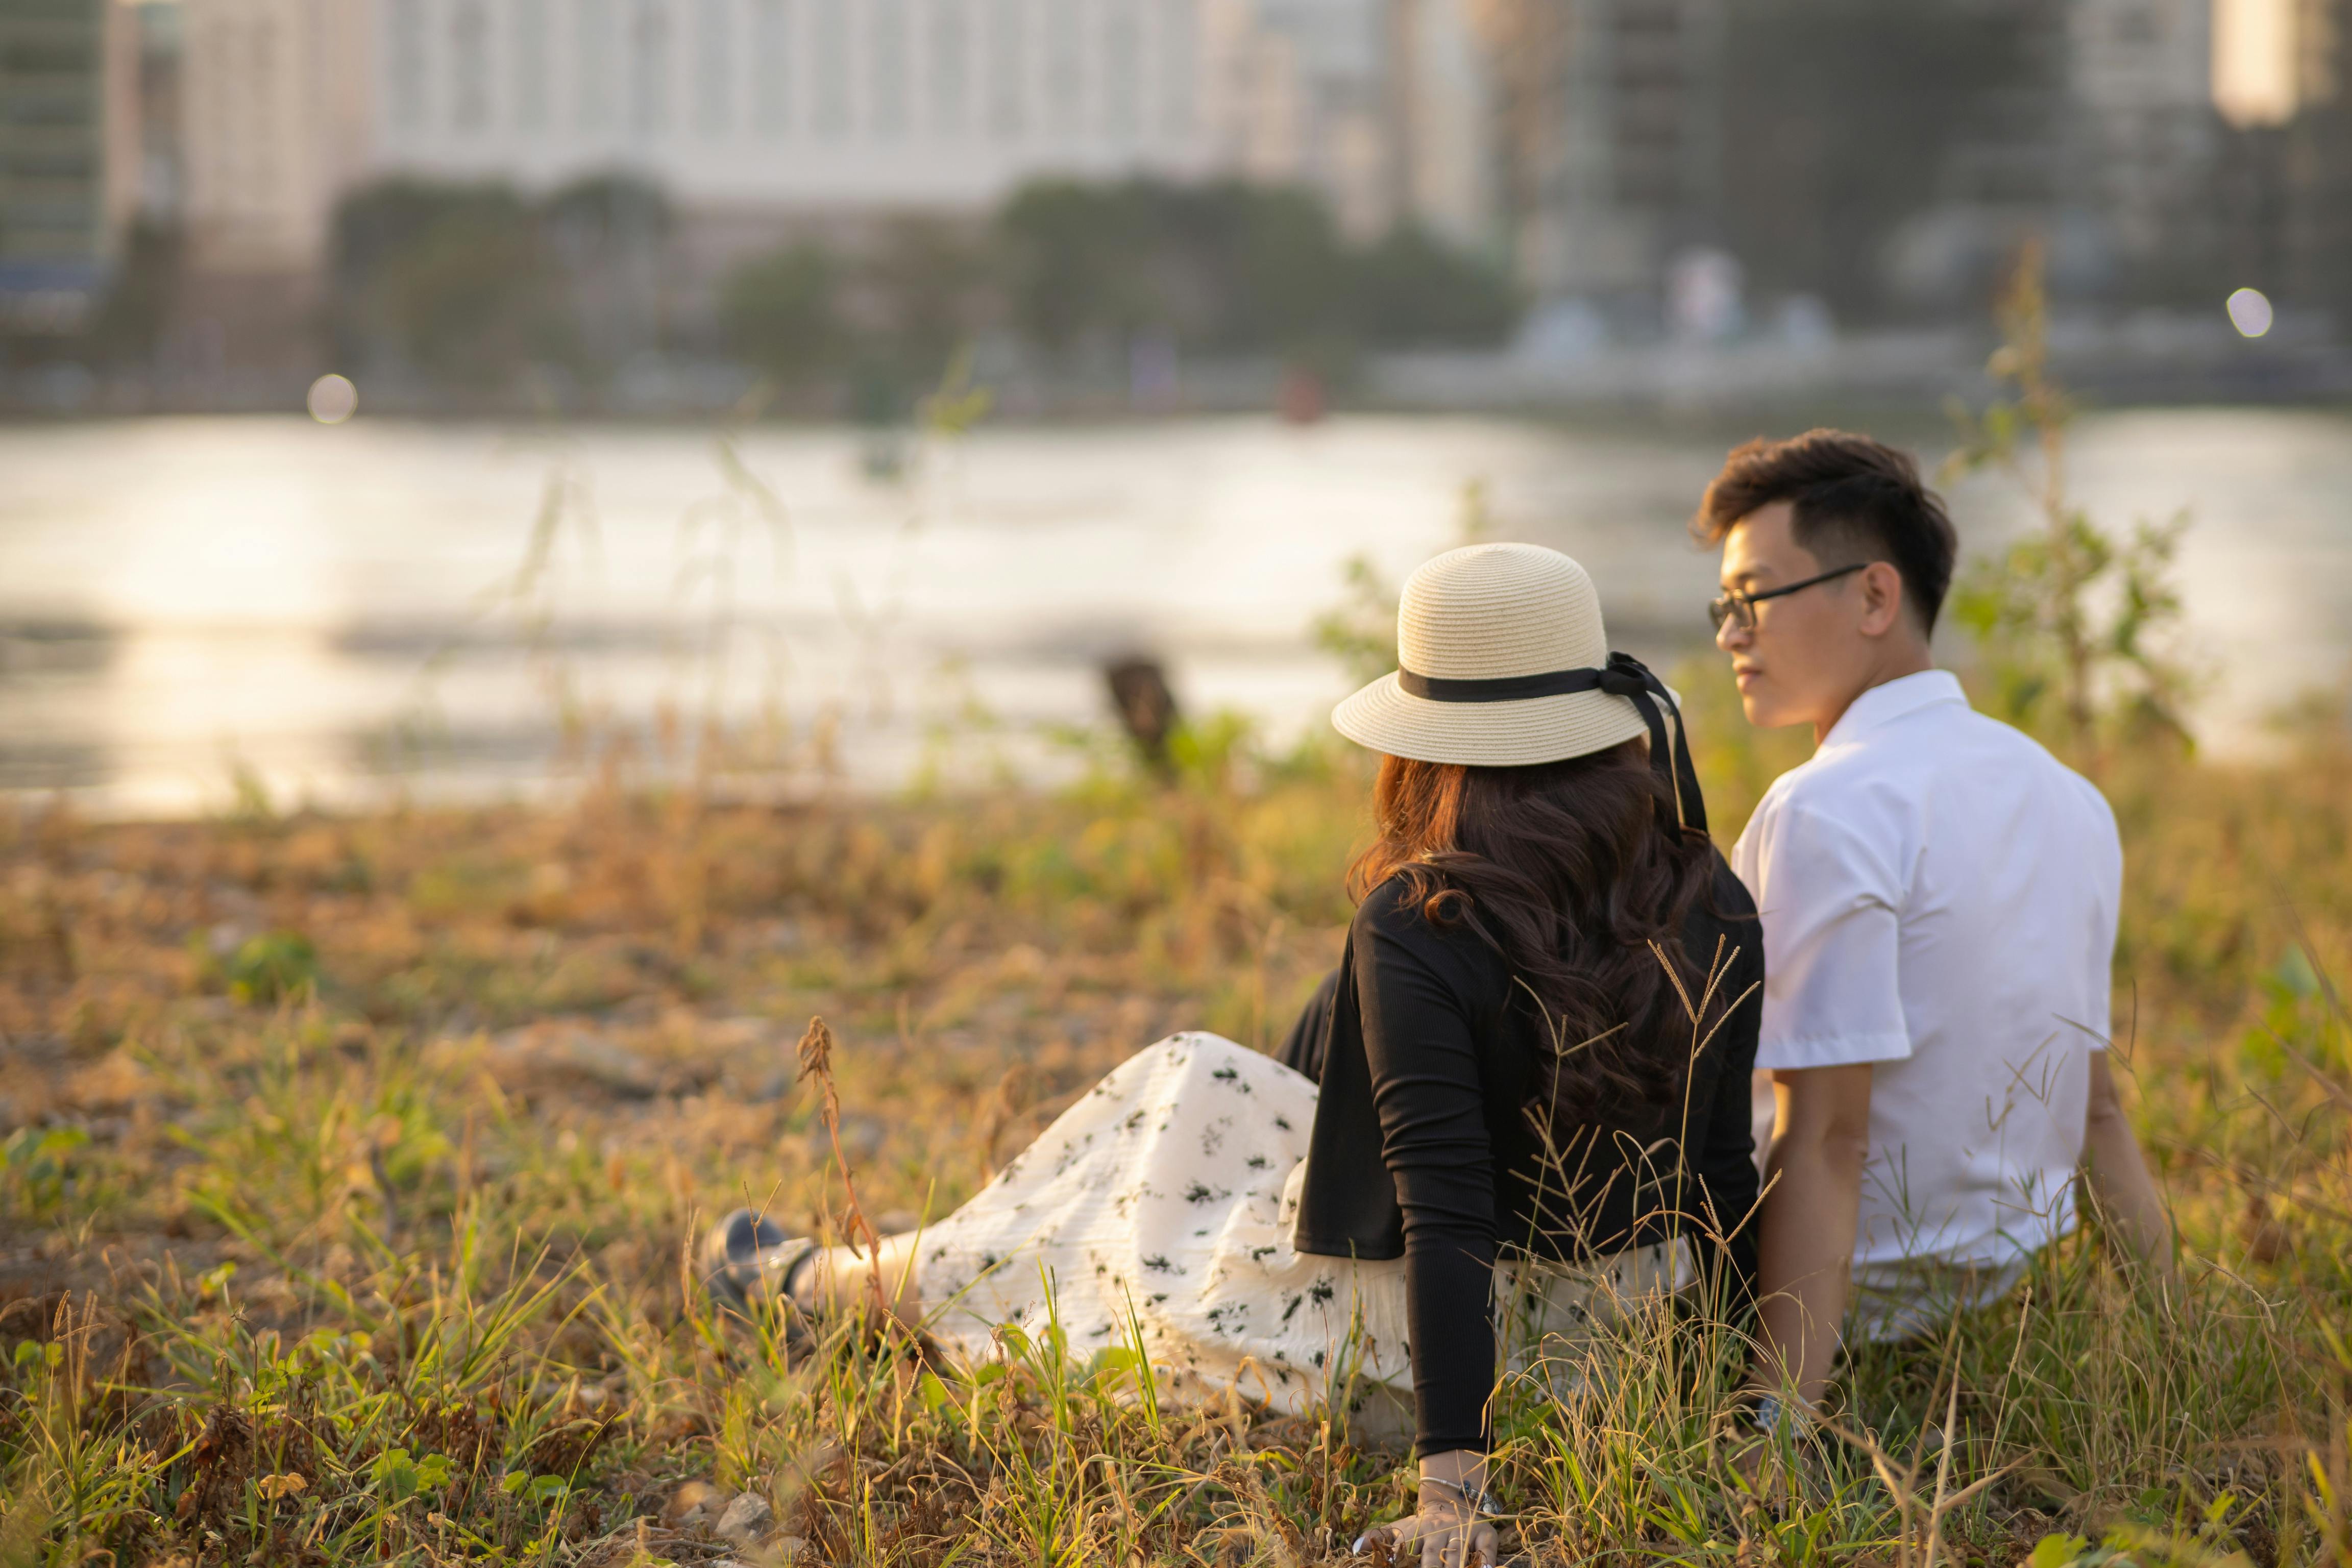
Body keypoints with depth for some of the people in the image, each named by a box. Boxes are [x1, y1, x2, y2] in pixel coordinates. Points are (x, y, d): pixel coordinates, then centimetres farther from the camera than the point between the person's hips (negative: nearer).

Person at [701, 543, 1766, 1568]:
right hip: (1629, 1327, 6)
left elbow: (1446, 1218, -28)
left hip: (1456, 1332, -6)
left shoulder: (1419, 930, -24)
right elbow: (1724, 1175, -1)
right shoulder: (1708, 907, -6)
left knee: (1181, 1092, 19)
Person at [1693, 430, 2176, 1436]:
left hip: (1865, 1294, -8)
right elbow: (2098, 1110, 9)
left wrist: (1780, 1417, -29)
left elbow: (1825, 1137, -26)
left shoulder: (1827, 816, -20)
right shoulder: (2069, 797, 7)